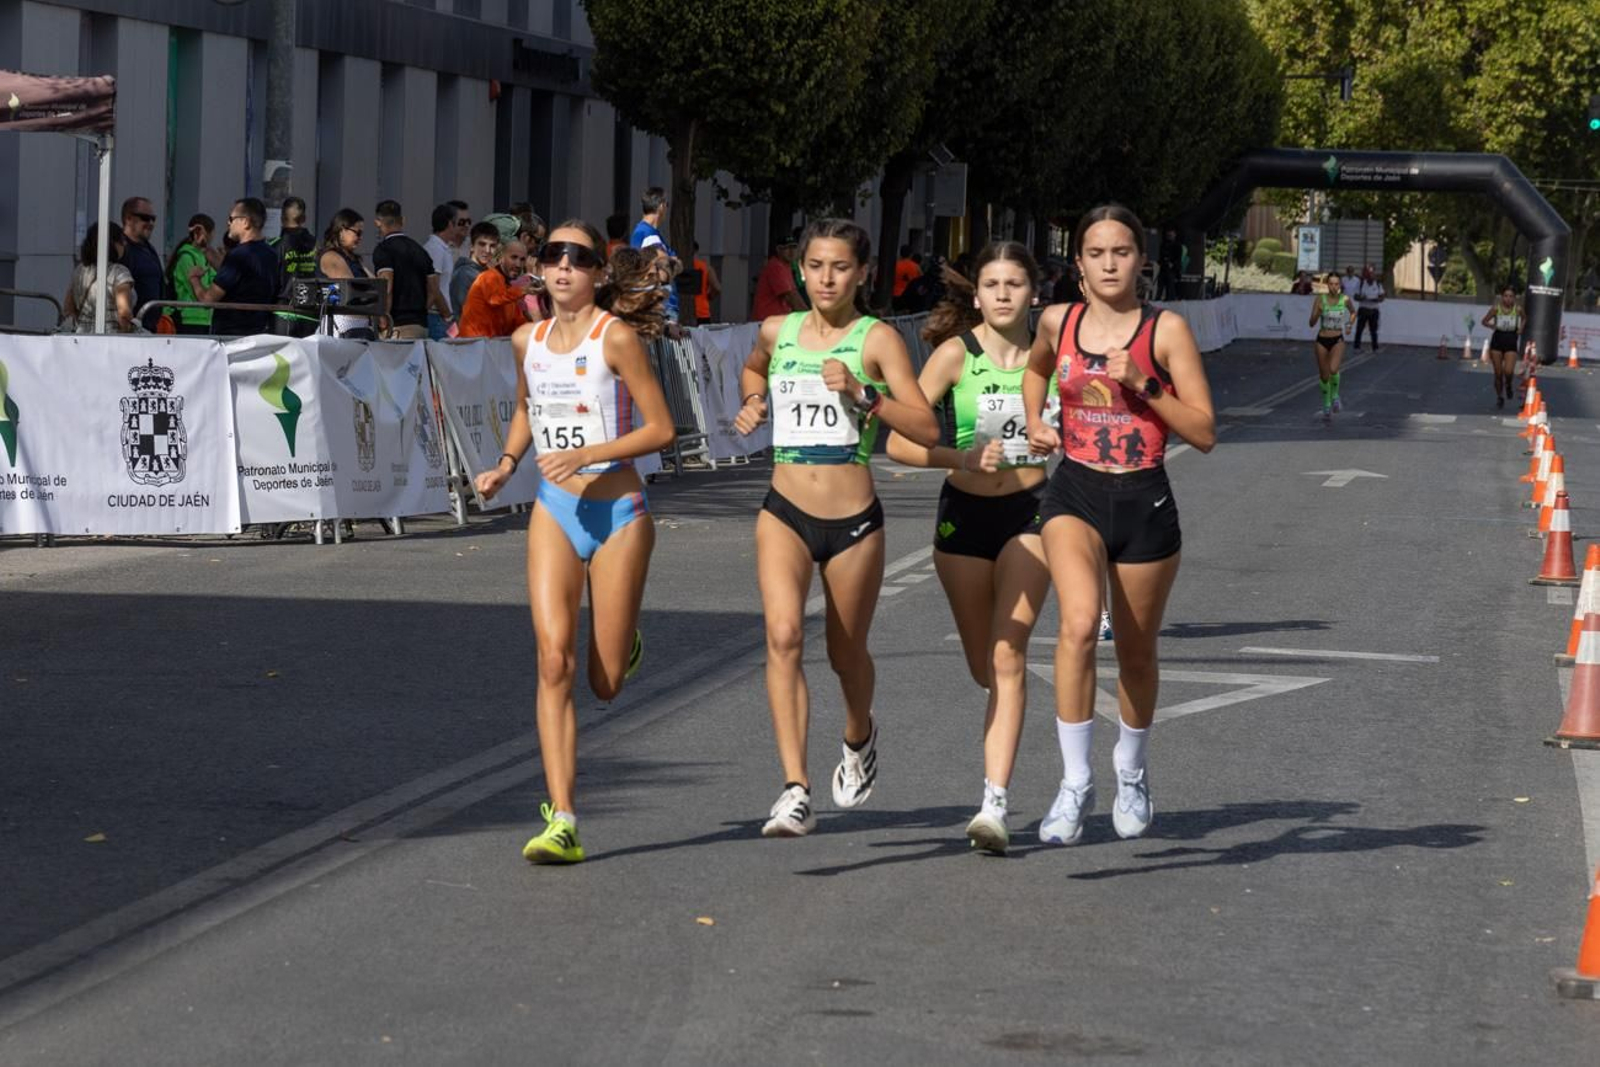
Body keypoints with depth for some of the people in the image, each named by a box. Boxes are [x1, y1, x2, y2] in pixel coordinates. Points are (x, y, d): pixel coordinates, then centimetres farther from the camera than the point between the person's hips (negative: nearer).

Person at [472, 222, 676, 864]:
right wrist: (507, 463, 9)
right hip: (554, 512, 3)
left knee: (606, 684, 3)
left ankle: (625, 642, 43)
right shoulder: (527, 341, 6)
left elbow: (660, 428, -10)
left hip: (617, 513, -3)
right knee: (554, 661, -13)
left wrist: (584, 455, -19)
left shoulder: (616, 337, -10)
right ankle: (562, 823, -15)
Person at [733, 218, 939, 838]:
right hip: (786, 512, 2)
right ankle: (796, 792, -27)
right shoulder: (777, 332, 7)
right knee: (783, 634, -21)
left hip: (855, 520, -2)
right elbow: (752, 370, 32)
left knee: (845, 652, 14)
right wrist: (753, 403, 11)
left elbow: (927, 430, -13)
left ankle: (859, 737, 50)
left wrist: (863, 393, -24)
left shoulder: (877, 338, -5)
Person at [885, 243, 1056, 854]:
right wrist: (959, 459, -27)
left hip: (1030, 511, -1)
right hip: (965, 512, 1)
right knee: (983, 666, 12)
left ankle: (995, 804, -18)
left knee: (1008, 654, -15)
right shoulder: (956, 354, -7)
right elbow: (899, 442, -12)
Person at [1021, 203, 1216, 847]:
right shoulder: (1057, 322, 3)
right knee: (1078, 626, -25)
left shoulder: (1166, 330, -5)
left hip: (1145, 501, 0)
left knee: (1137, 652, 13)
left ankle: (1131, 773, 39)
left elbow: (1204, 433, -7)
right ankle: (1075, 783, -17)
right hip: (1076, 493, 0)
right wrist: (1035, 422, 9)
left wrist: (1143, 385, -18)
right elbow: (1036, 369, 28)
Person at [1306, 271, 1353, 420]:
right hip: (1322, 341, 1)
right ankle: (1327, 405, 30)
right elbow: (1312, 323, -8)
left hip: (1337, 340, -1)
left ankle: (1335, 395, 1)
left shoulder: (1345, 300, -3)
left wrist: (1349, 326, 8)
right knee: (1324, 376, 8)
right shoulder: (1320, 300, -7)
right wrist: (1317, 312, -25)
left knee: (1333, 370, -26)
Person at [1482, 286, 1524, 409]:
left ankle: (1508, 385, 18)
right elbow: (1484, 321, 5)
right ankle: (1499, 397, 27)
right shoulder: (1496, 309, -8)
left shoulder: (1518, 309, -8)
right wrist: (1491, 325, -12)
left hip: (1511, 344, -1)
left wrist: (1521, 328, -3)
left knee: (1508, 371, -18)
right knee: (1498, 373, 6)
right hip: (1497, 343, 1)